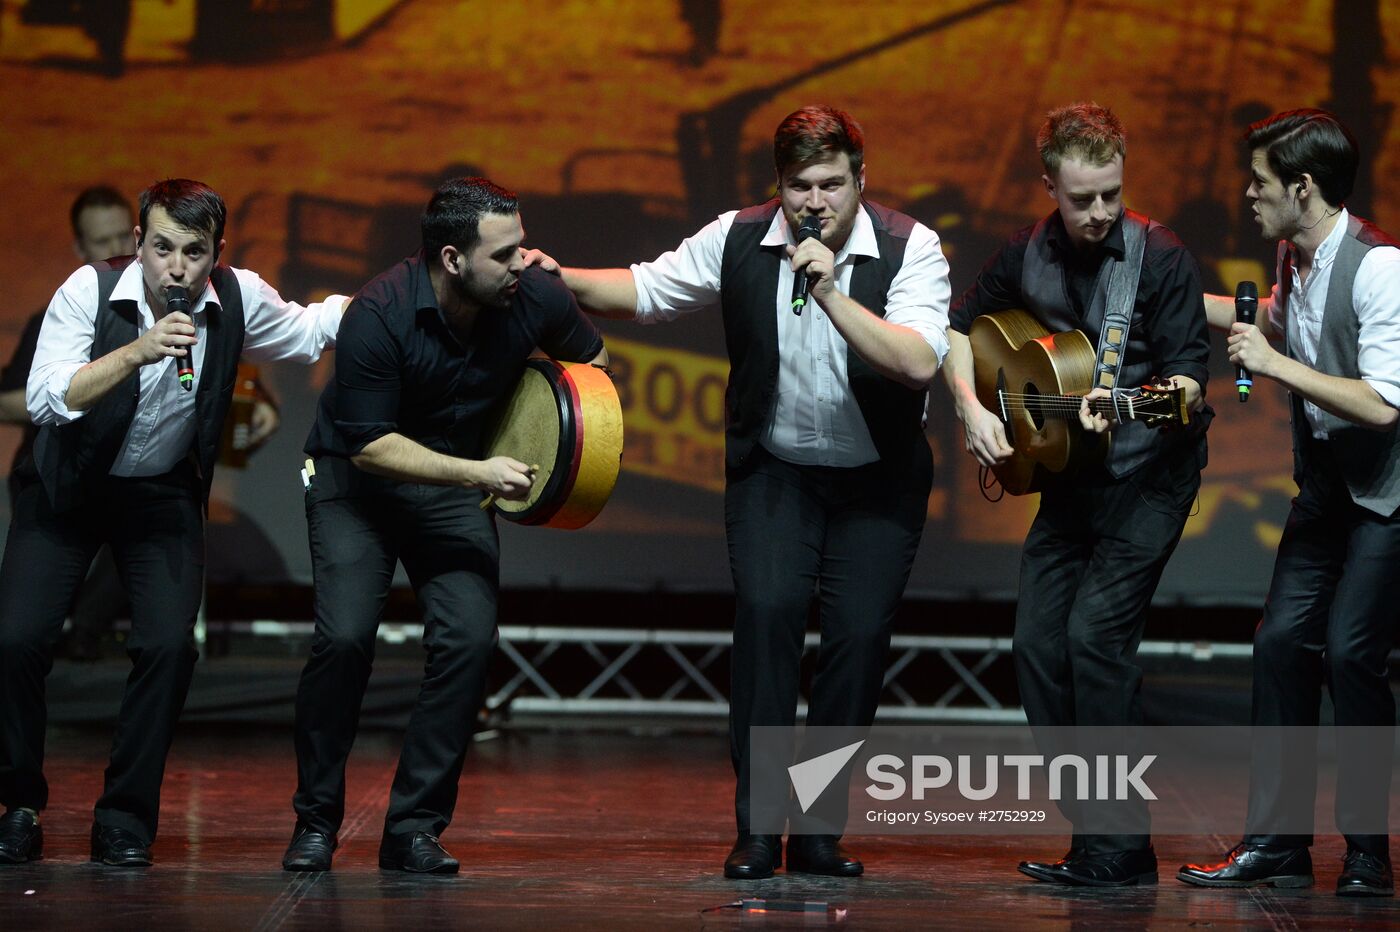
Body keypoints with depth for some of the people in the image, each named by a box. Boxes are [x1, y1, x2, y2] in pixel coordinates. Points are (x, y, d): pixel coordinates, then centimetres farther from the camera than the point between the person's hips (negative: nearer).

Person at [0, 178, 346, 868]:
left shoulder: (238, 299, -13)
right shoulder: (89, 291, -21)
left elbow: (312, 328, 7)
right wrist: (137, 351, -42)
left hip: (164, 495, 2)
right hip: (68, 490, -1)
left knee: (169, 646, -16)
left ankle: (124, 817, -1)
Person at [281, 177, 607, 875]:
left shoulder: (536, 299, -14)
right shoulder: (379, 315, -27)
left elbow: (591, 359, 9)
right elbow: (368, 445, -24)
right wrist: (477, 473, -30)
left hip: (456, 484, 3)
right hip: (355, 478, -3)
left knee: (469, 640, -16)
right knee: (344, 637, -20)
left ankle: (413, 829, -5)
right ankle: (315, 822, -1)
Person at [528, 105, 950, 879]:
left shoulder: (909, 248, -16)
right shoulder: (738, 241, -7)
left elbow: (919, 362, -29)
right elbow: (645, 291, 4)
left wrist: (831, 295, -37)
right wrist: (559, 279, -12)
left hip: (878, 481, -1)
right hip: (774, 469, 1)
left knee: (861, 629, -10)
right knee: (766, 606, -19)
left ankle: (818, 832, 5)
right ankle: (758, 828, -13)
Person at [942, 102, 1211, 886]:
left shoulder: (1161, 259, -13)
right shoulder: (1029, 257, 3)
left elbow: (1189, 374, -15)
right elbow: (961, 328, 17)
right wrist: (973, 408, 1)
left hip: (1149, 476, -6)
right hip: (1071, 475, 6)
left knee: (1096, 630, -17)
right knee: (1038, 643, 1)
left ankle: (1121, 849, -12)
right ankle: (1091, 831, 10)